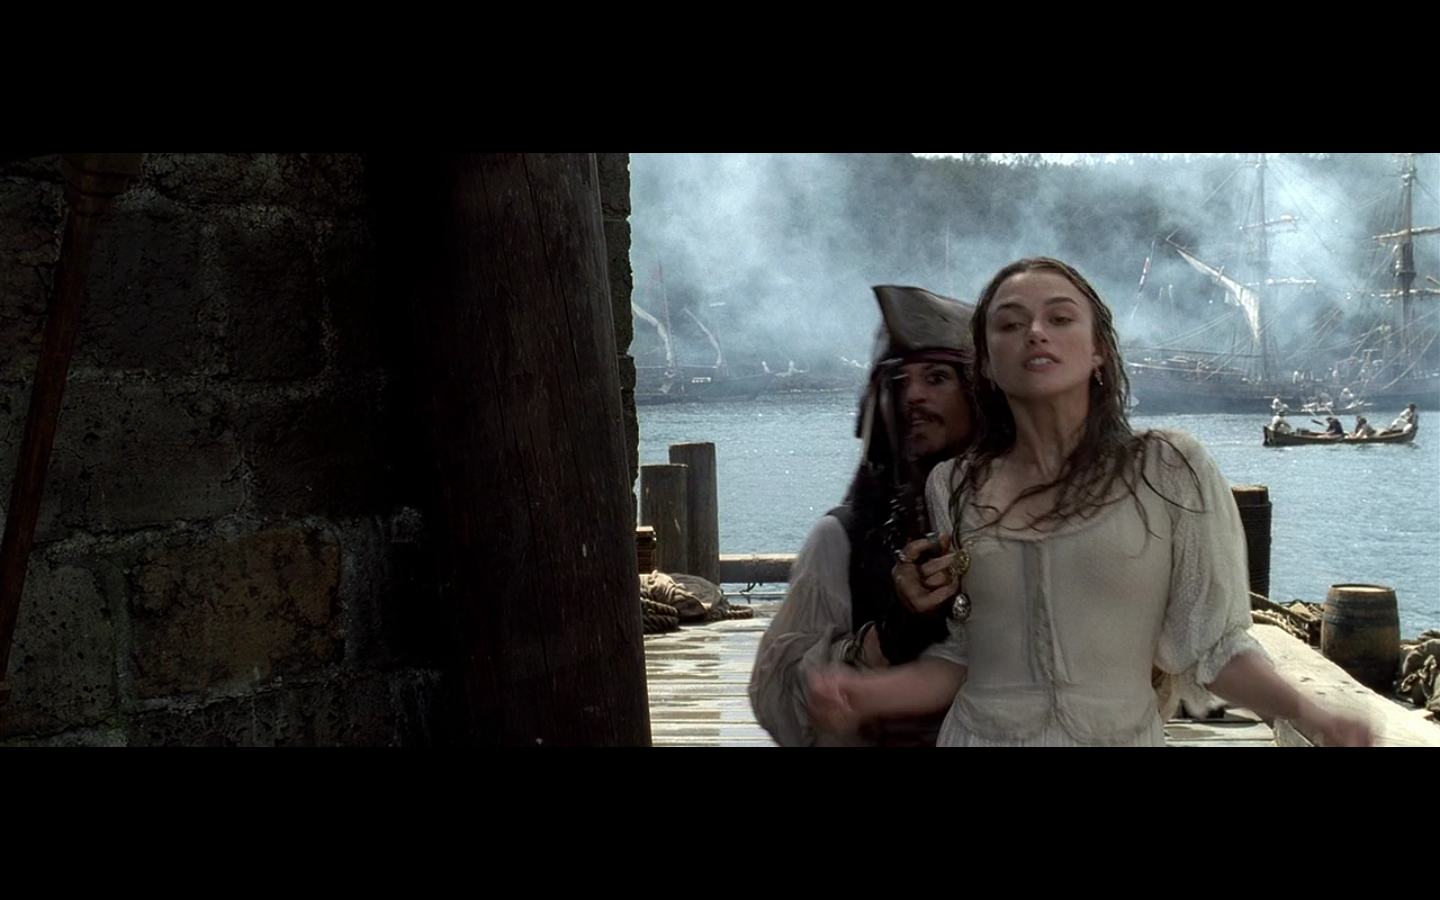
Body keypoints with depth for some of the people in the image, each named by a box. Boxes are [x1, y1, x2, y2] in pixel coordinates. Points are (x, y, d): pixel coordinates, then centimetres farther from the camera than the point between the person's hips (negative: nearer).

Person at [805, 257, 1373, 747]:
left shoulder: (1171, 469, -6)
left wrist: (1305, 712, -21)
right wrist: (862, 693, -11)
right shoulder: (953, 486, 2)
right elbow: (958, 658, 5)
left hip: (1122, 735, -1)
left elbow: (1211, 643, -5)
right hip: (979, 732, 2)